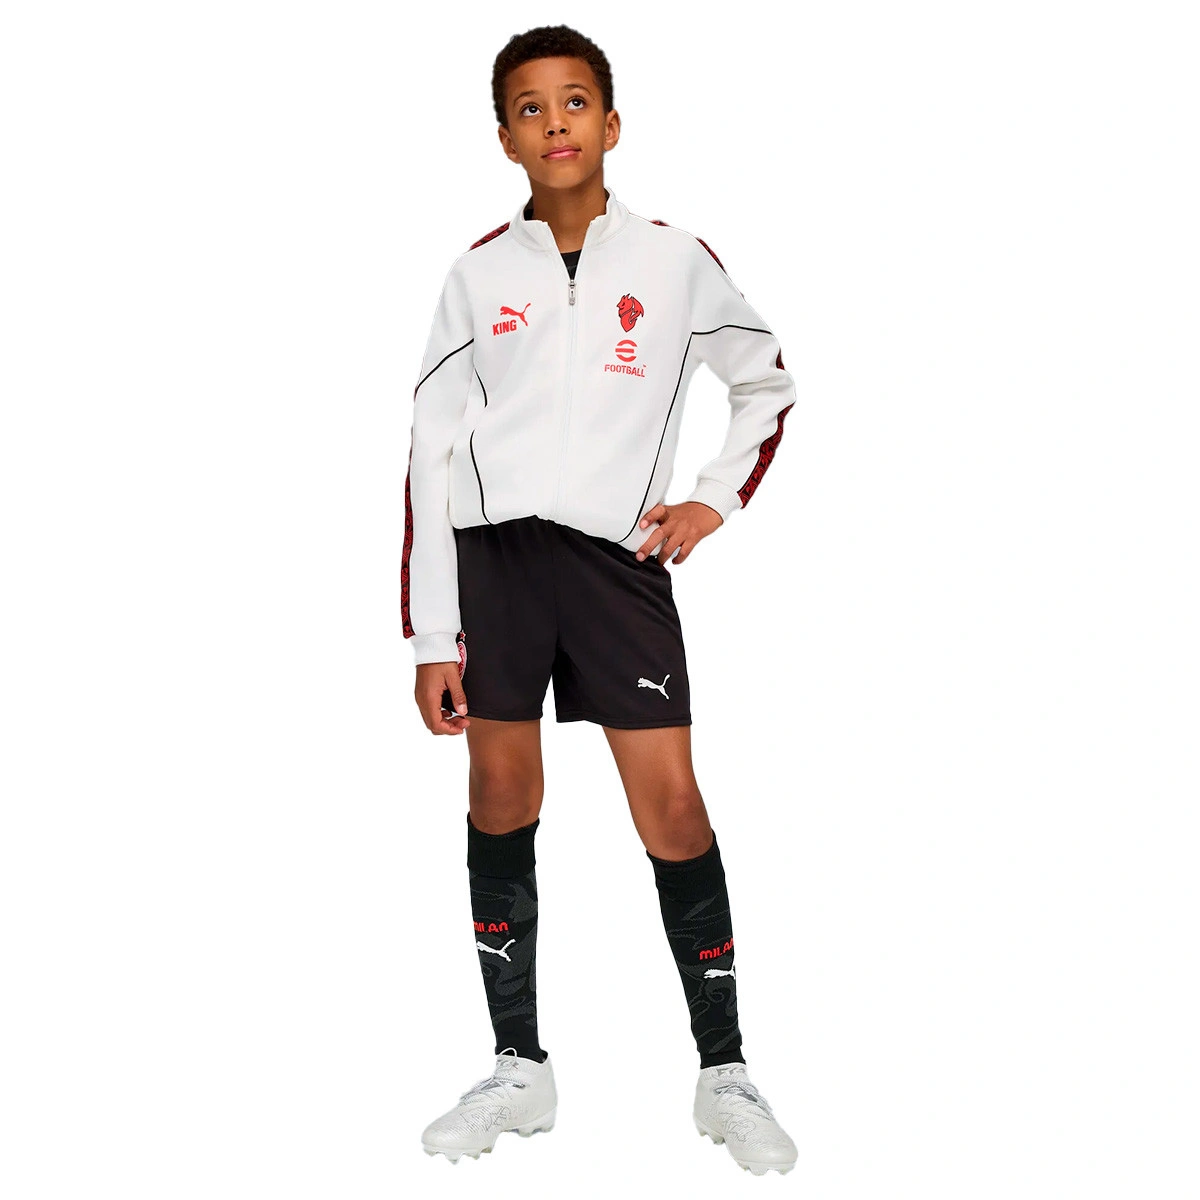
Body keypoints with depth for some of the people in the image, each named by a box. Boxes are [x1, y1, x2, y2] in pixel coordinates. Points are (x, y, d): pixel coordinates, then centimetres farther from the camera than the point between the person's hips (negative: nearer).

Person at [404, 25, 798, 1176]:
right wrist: (432, 634, -1)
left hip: (618, 558, -1)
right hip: (493, 551, 2)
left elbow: (768, 386, 19)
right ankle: (520, 1067, 19)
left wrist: (713, 498, 4)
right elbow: (429, 453, 5)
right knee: (500, 799, 5)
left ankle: (724, 1073, 10)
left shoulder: (674, 260, 5)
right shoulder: (478, 273, 6)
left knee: (672, 809, -5)